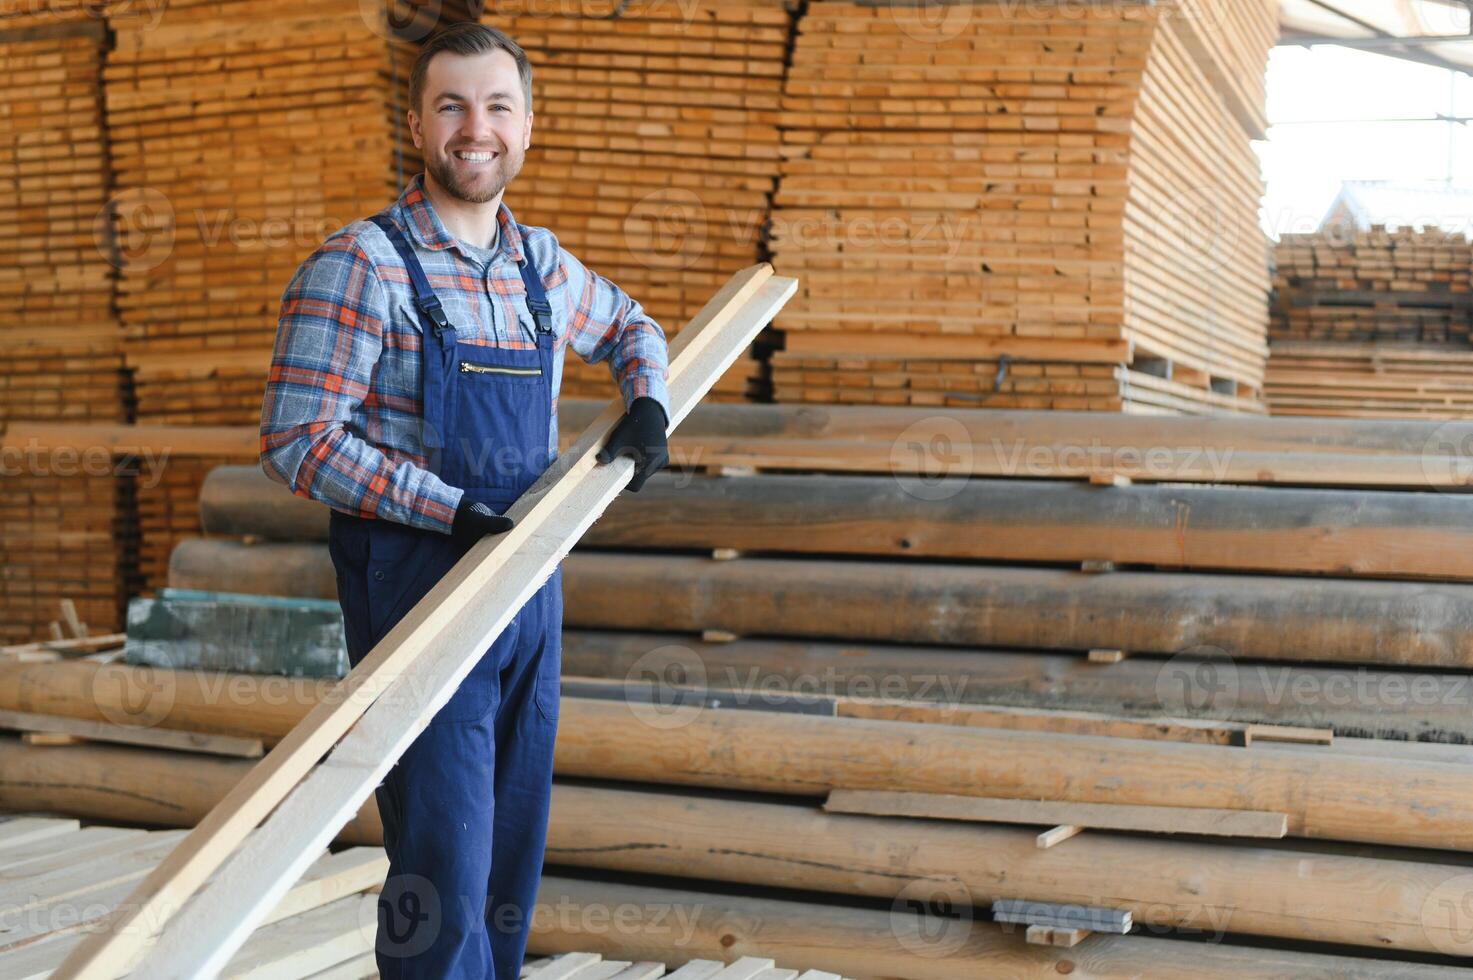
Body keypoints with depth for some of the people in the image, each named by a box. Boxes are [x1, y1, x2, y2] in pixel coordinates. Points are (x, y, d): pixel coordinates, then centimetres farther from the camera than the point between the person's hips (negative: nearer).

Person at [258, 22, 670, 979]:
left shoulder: (542, 263, 9)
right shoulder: (360, 266, -11)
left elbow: (629, 325, 29)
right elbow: (295, 440, -16)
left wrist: (649, 405, 8)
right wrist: (452, 512, -22)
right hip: (418, 584, -6)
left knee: (514, 847, 15)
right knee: (445, 858, -6)